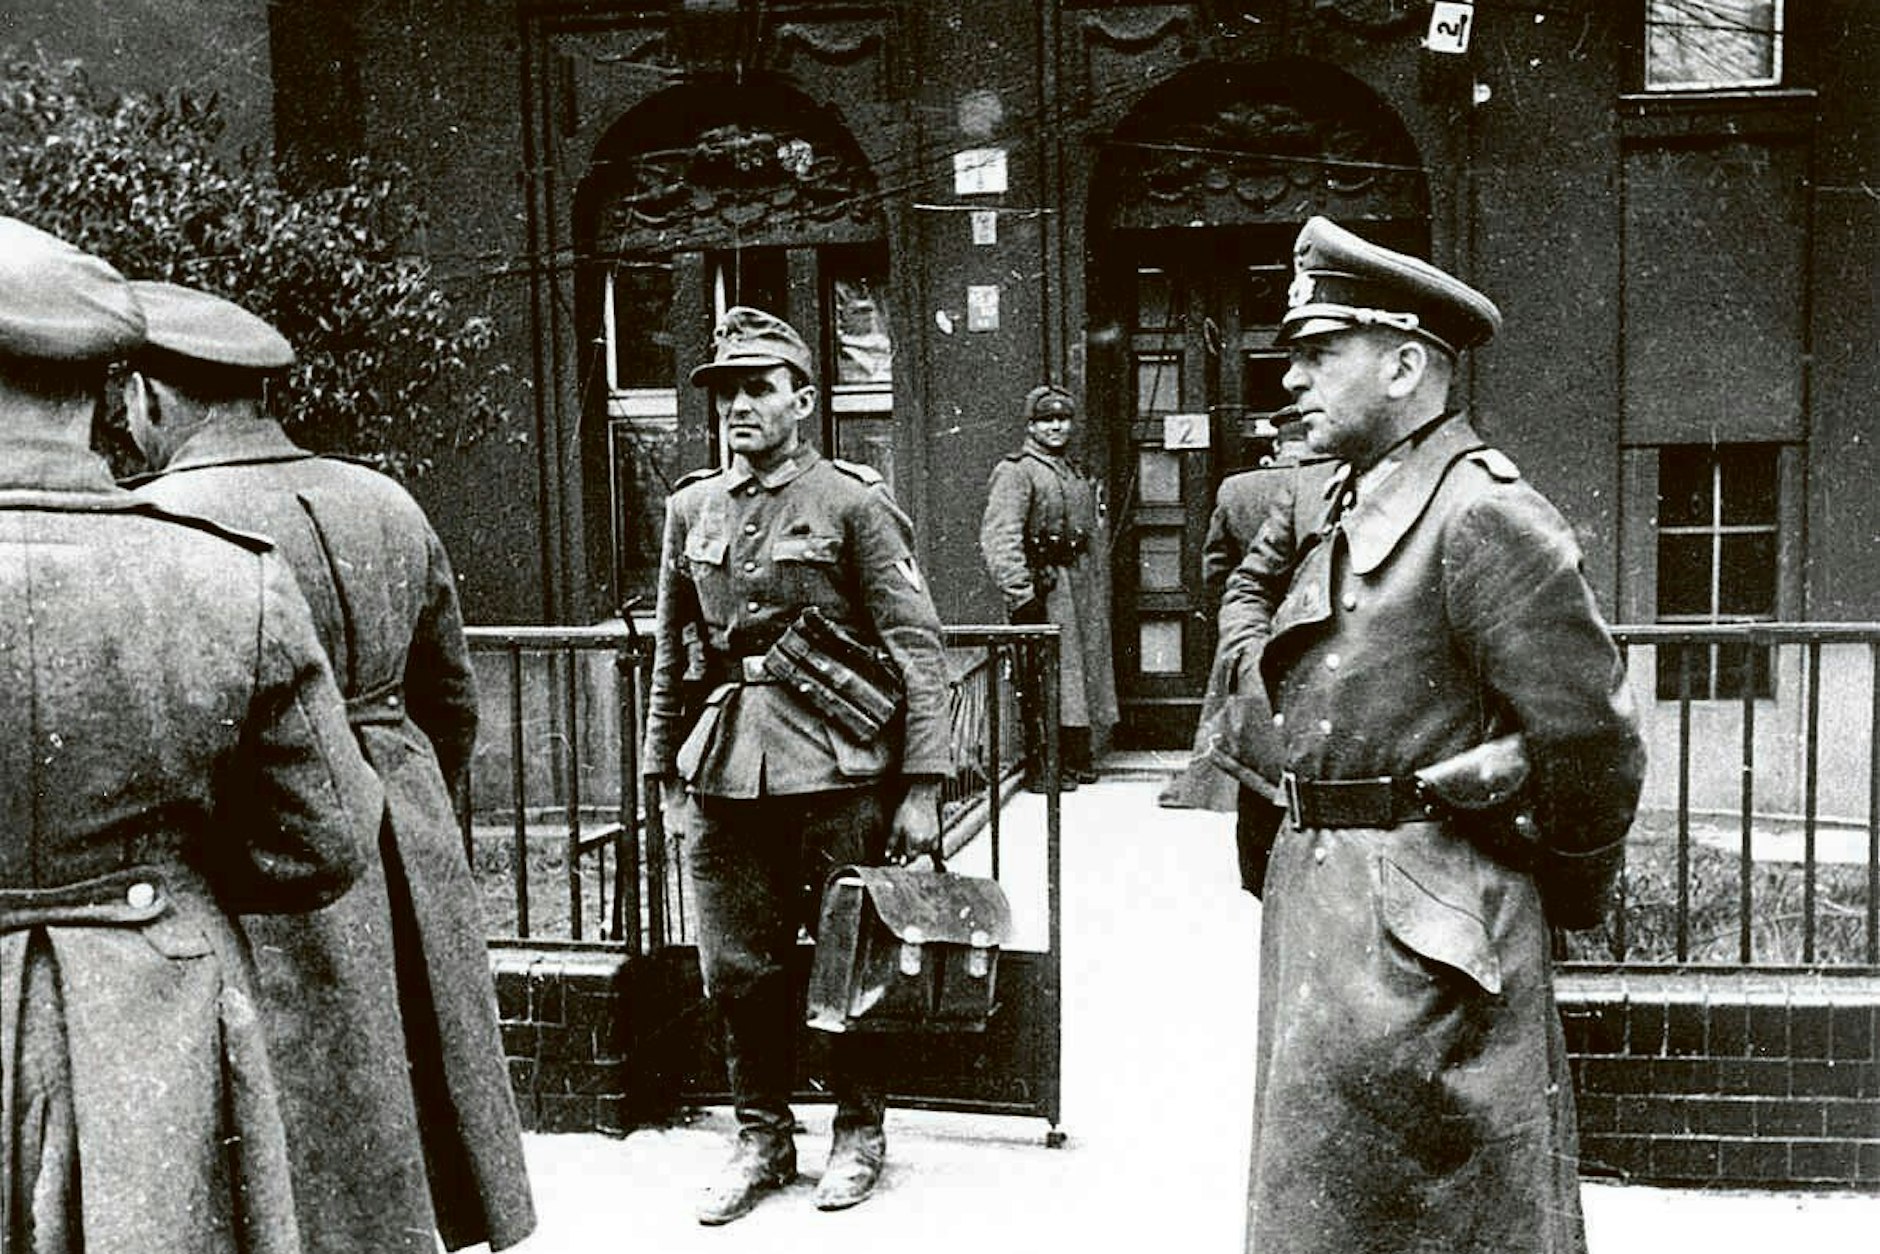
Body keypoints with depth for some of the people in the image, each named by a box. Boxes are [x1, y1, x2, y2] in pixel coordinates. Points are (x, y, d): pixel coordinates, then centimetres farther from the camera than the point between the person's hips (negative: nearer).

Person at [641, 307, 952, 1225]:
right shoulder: (691, 509, 10)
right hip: (724, 773, 4)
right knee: (738, 969, 9)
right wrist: (665, 775, 14)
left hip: (837, 771, -4)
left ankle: (859, 1132, 26)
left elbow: (917, 649, -7)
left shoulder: (853, 503, -5)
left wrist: (920, 787, -11)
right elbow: (671, 656, 17)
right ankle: (762, 1138, 26)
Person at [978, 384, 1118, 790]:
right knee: (1042, 679, -7)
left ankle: (1077, 759, 21)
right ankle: (1040, 767, -3)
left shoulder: (1079, 476, 19)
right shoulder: (1016, 471, -7)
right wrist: (1019, 592, -27)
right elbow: (998, 537, -18)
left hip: (1081, 587, 8)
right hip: (1044, 588, -8)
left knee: (1084, 671, 11)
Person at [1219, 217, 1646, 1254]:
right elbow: (1248, 583, 32)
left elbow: (1588, 737, -16)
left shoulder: (1482, 515, -16)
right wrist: (1263, 659, 12)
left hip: (1424, 923, -9)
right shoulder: (1338, 504, 11)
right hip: (1314, 887, 9)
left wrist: (1570, 894, -3)